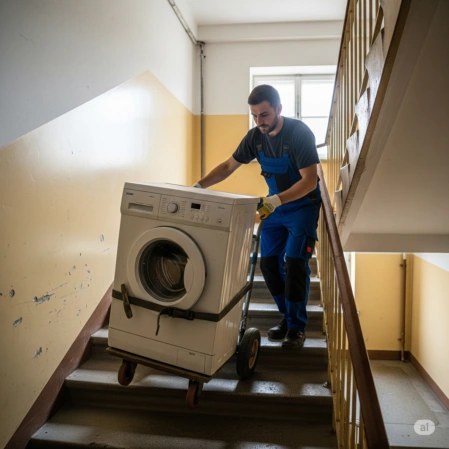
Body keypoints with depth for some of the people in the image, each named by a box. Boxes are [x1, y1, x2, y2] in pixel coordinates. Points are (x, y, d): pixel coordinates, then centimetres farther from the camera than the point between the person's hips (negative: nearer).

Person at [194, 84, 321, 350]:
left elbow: (309, 181, -27)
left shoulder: (300, 134, -23)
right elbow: (229, 166, 3)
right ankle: (287, 318, 19)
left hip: (303, 206, -6)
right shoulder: (255, 137, -5)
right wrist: (200, 185, -10)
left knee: (294, 263, -12)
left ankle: (297, 327, 3)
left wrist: (276, 200, -39)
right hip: (275, 206, 6)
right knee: (269, 263, 2)